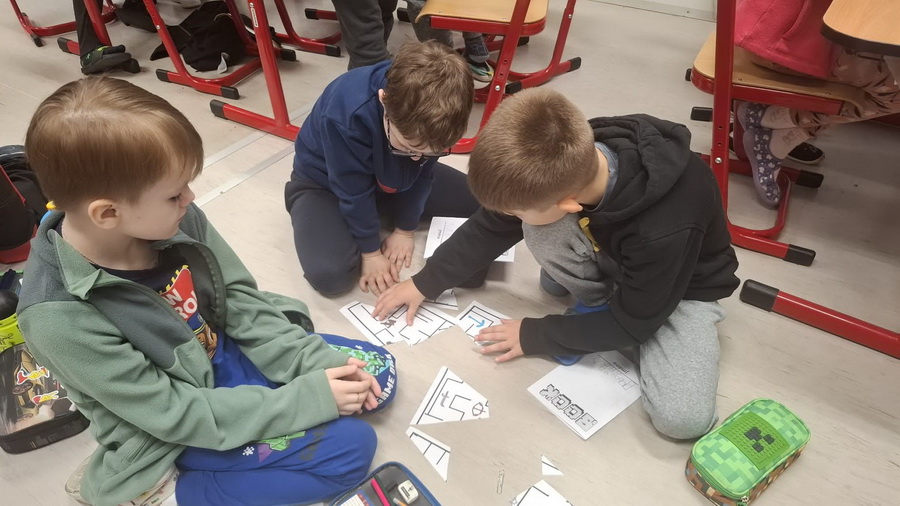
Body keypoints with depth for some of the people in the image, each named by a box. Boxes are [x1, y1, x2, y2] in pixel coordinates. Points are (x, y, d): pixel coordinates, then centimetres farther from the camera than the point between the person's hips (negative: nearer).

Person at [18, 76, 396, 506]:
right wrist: (308, 398, -26)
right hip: (177, 435, -6)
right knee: (348, 446, -16)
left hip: (225, 354, 6)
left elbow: (240, 299, -5)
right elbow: (175, 414, -25)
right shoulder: (60, 318, -30)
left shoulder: (174, 220, -16)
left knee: (378, 372, 5)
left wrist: (316, 362, -15)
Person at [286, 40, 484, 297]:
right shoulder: (346, 114, -41)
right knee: (329, 274, -29)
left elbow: (422, 174, -9)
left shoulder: (432, 111, -25)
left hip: (391, 176, 5)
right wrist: (370, 251, -16)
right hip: (325, 183, -4)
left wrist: (404, 229, -5)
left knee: (478, 201, 0)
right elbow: (354, 192, -27)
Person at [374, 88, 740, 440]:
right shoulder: (566, 165, -26)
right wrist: (425, 282, -2)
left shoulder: (664, 230, -41)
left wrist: (534, 336, -15)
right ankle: (596, 302, 0)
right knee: (539, 232, -27)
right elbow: (492, 226, -9)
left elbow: (631, 324, -23)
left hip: (685, 285, -3)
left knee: (682, 418, -24)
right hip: (613, 256, 4)